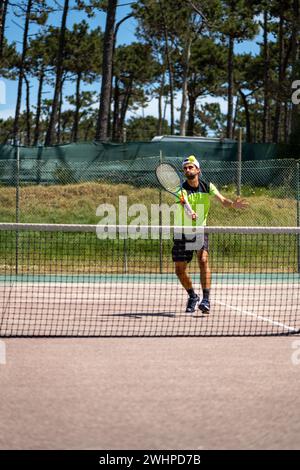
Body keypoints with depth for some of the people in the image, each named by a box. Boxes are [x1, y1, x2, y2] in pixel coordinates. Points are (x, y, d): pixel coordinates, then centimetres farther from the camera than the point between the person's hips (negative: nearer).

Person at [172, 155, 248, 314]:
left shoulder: (208, 186, -4)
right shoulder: (182, 190, -14)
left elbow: (222, 200, -14)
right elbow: (184, 204, -33)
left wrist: (233, 204, -36)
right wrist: (190, 213, -56)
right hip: (182, 232, 0)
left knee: (203, 259, -24)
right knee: (179, 269, 1)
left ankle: (206, 299, -24)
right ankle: (193, 296, 27)